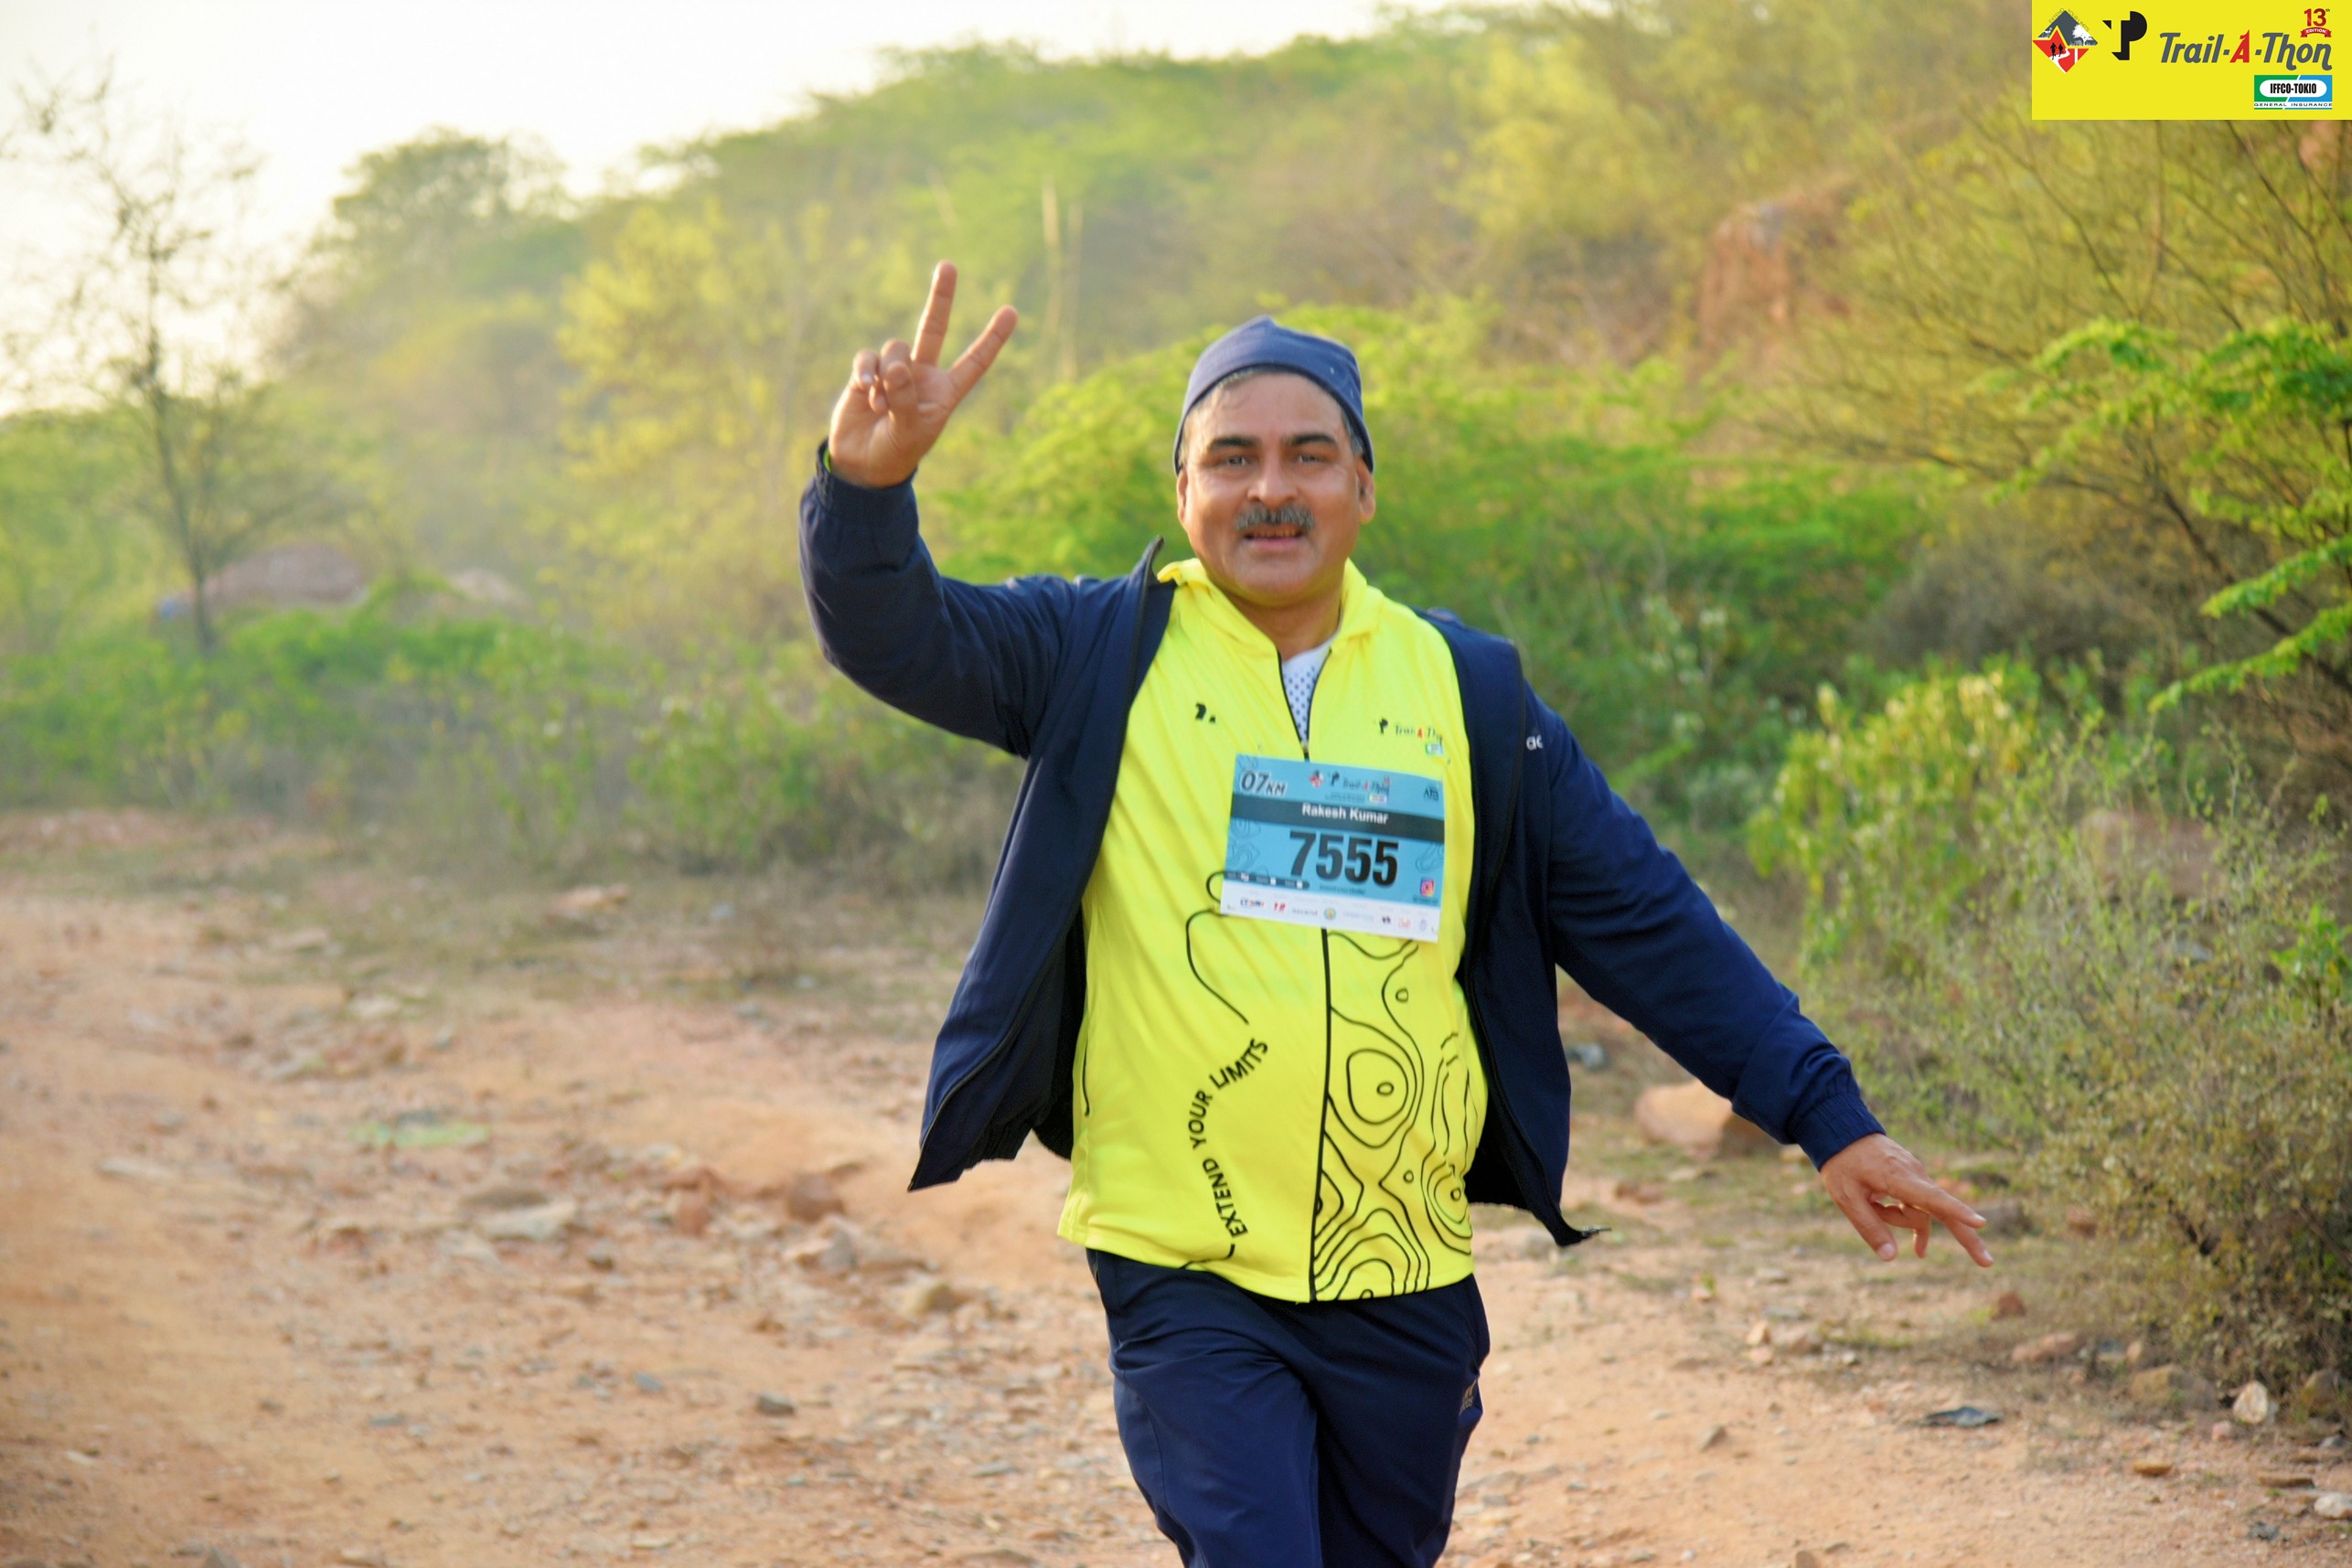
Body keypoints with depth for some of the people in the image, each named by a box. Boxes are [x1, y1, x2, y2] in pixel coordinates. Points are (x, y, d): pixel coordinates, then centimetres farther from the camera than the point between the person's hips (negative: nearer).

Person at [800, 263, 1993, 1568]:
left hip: (1406, 1288, 3)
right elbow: (895, 634, -10)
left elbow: (1645, 922, 8)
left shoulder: (1467, 692, 6)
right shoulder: (1107, 657, 1)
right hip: (1183, 1278, -3)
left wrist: (1827, 1114, 4)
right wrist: (868, 480, -31)